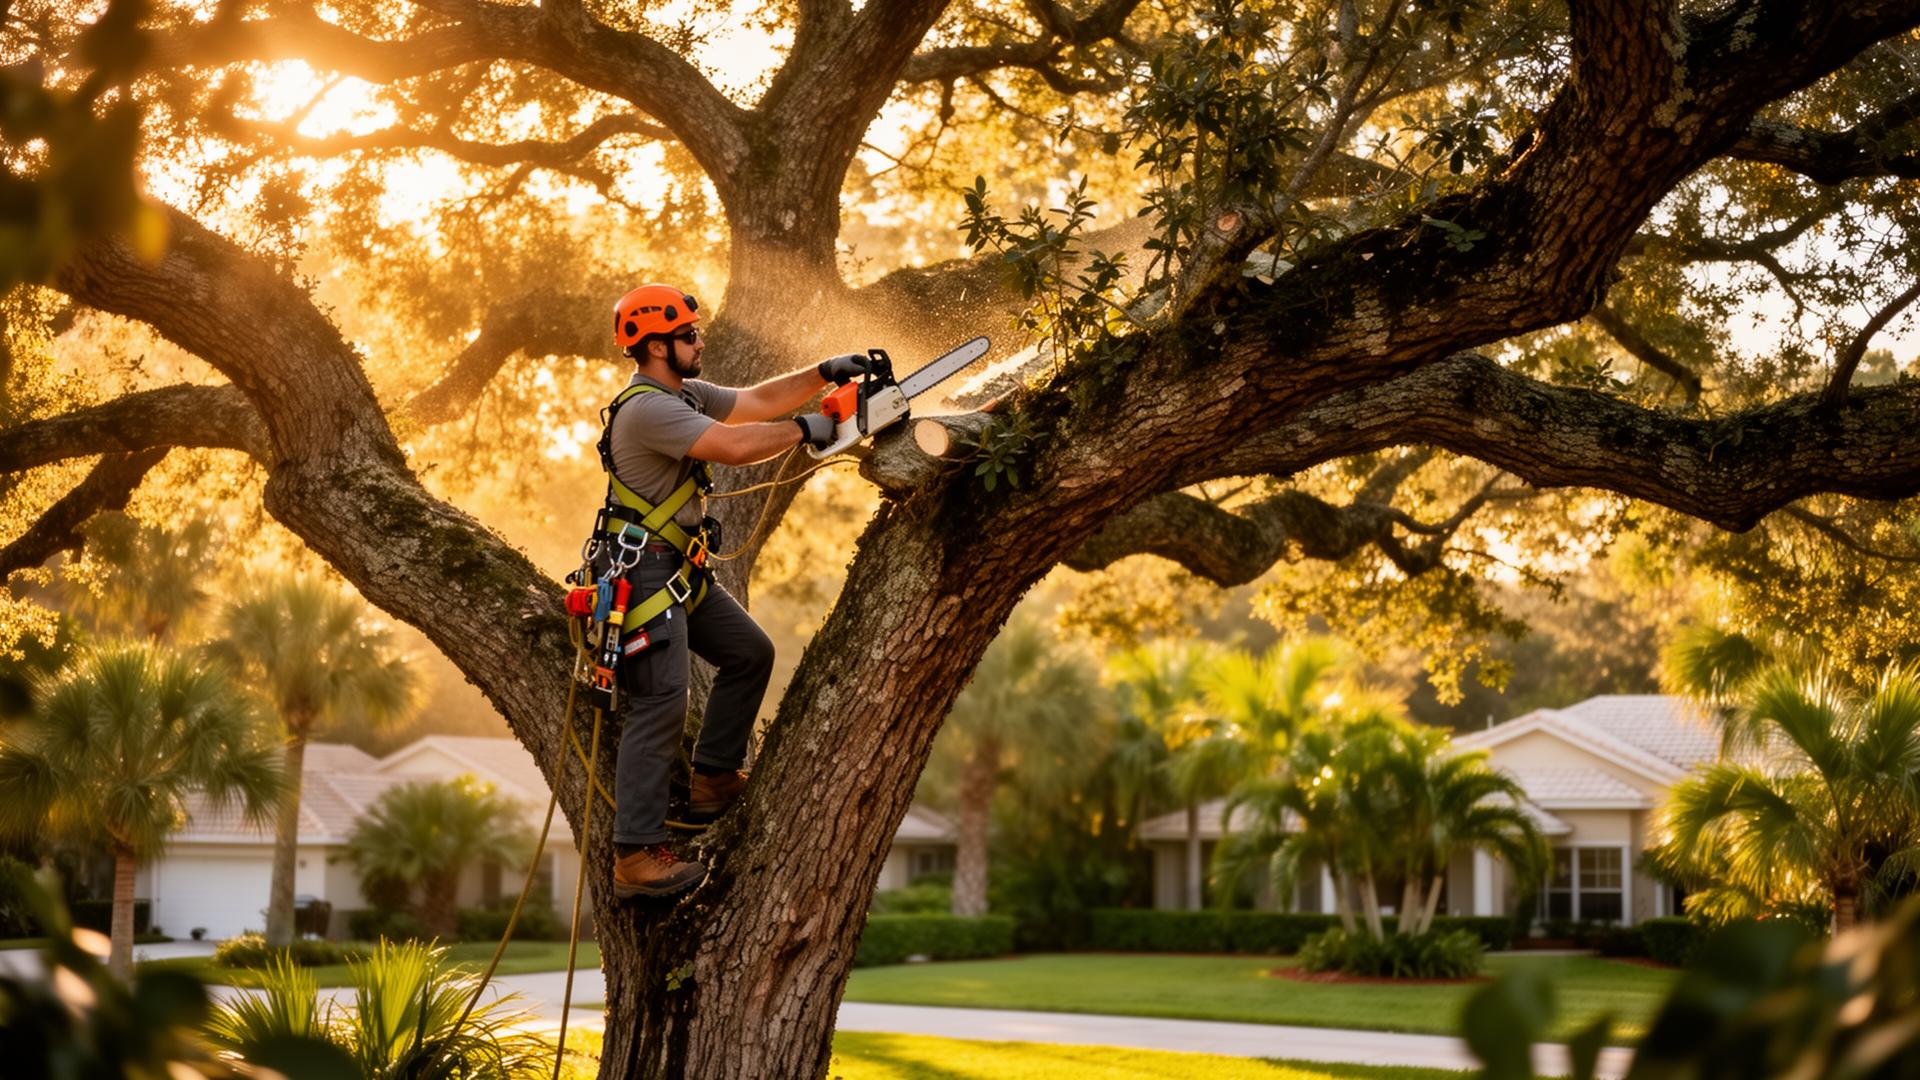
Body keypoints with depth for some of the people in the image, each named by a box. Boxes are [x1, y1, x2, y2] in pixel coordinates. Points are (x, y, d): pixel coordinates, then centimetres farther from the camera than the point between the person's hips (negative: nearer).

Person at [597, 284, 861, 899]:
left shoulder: (687, 395, 10)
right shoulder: (647, 409, -22)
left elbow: (755, 402, 17)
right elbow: (737, 446, -30)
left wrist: (823, 374, 5)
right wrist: (804, 430, -16)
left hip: (682, 572, 11)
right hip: (645, 573, -11)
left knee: (750, 654, 18)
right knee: (659, 707, -13)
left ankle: (714, 782, 25)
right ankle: (635, 857, -12)